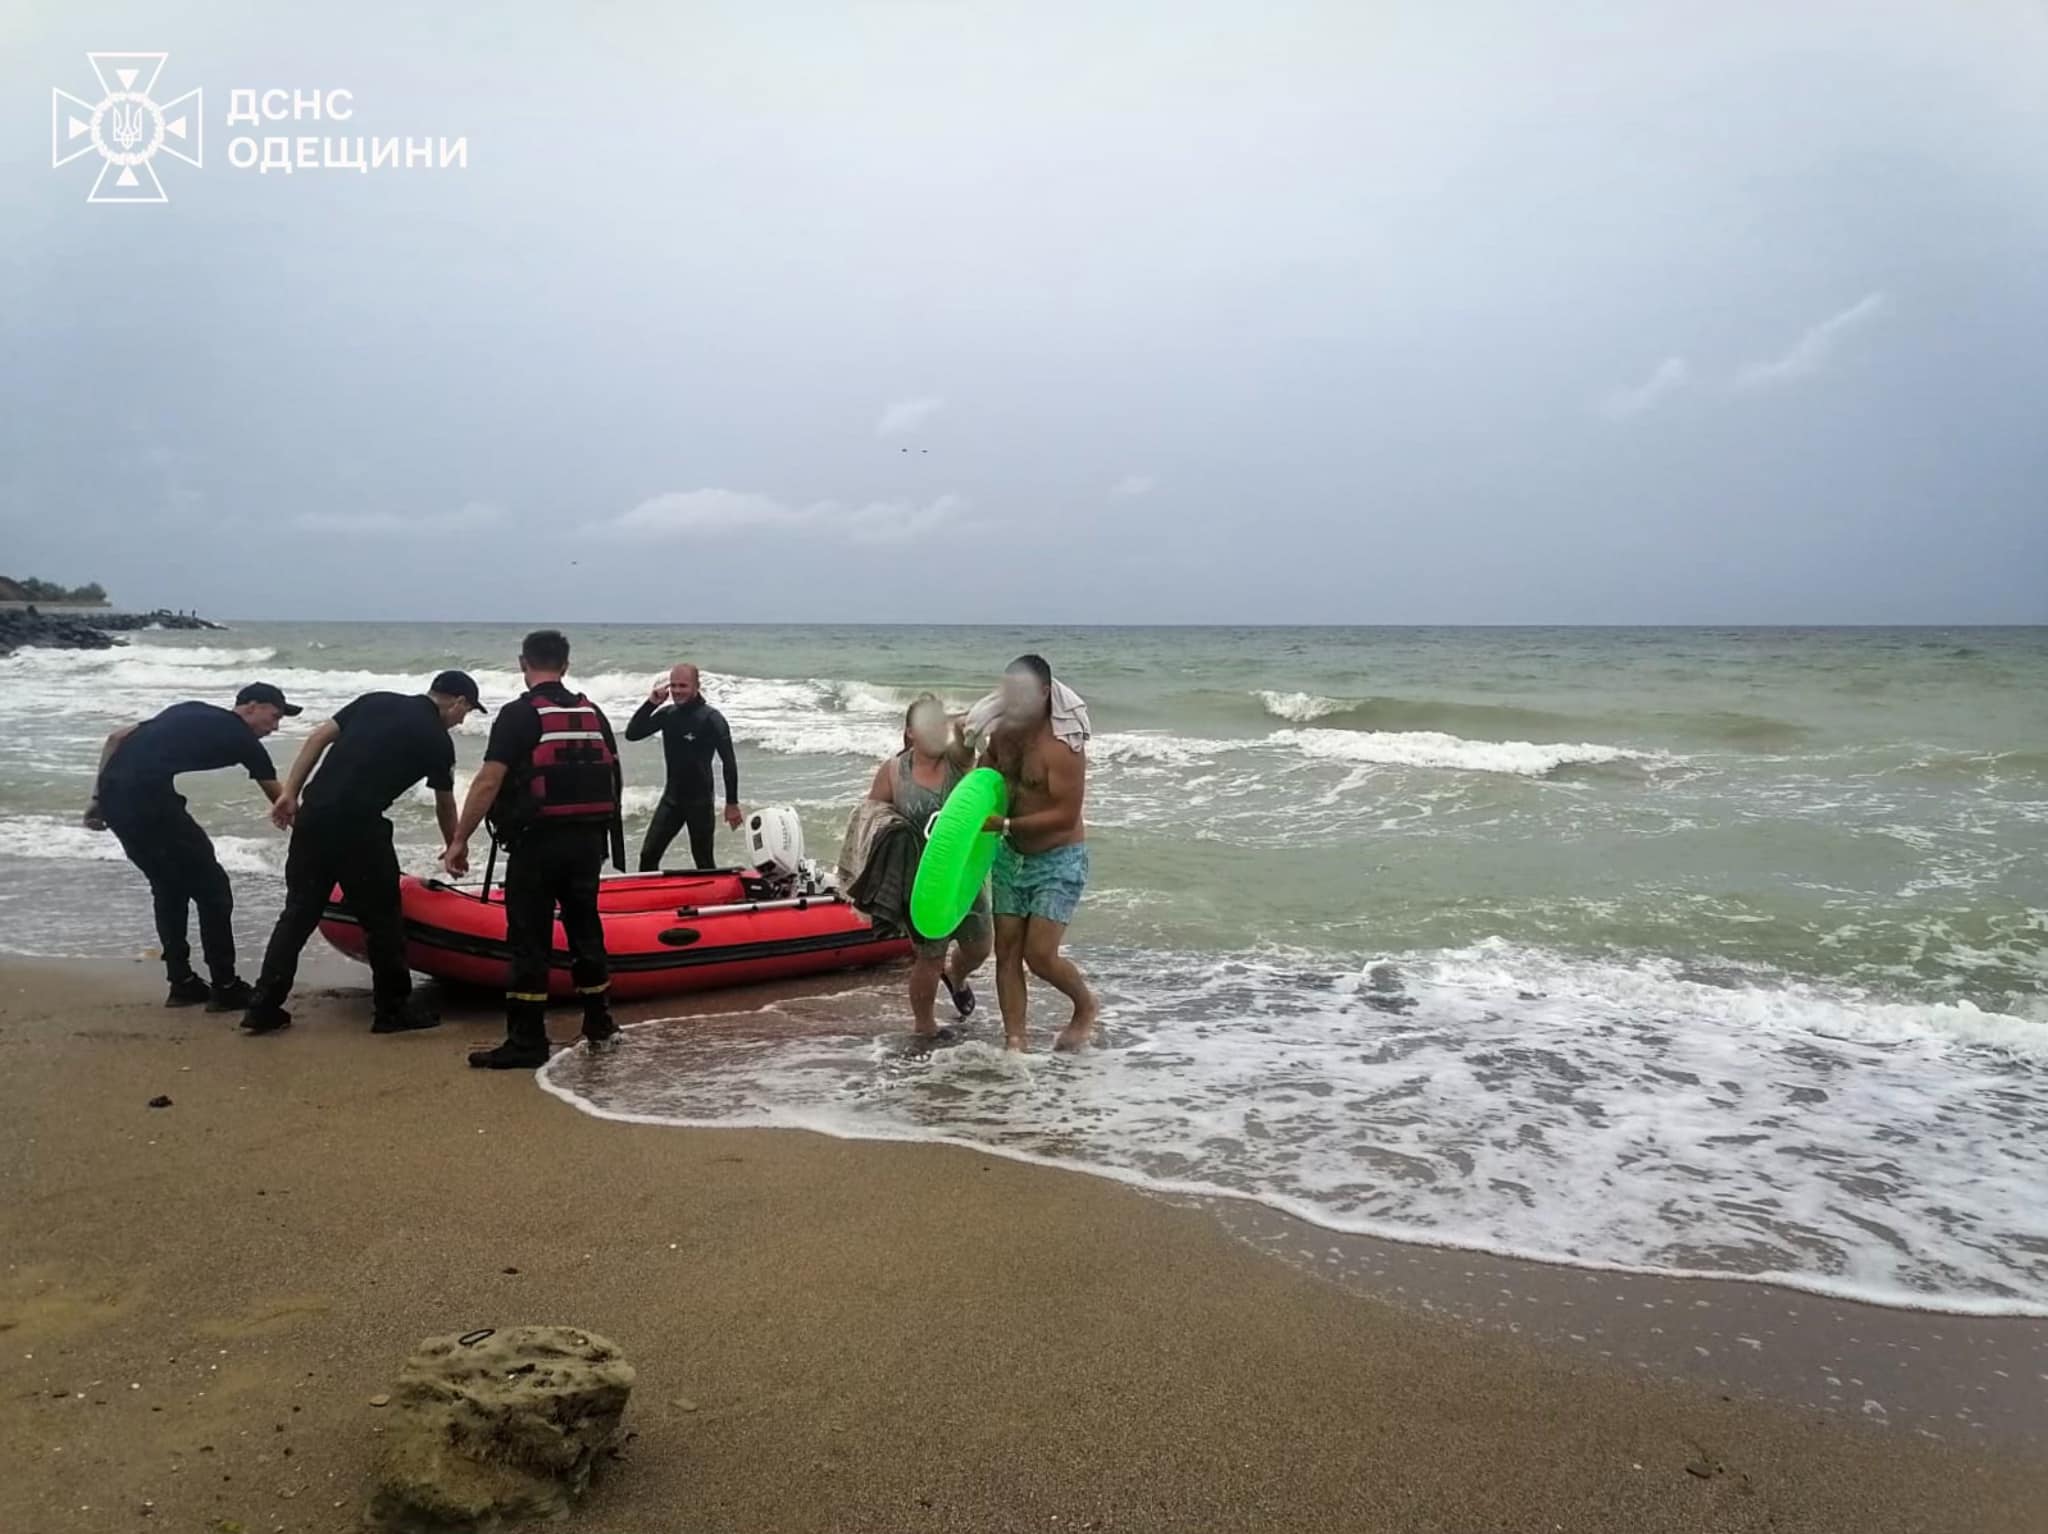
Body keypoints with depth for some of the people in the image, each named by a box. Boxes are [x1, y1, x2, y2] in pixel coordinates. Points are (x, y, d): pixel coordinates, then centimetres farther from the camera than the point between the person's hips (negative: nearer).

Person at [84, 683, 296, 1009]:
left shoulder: (191, 713, 27)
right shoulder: (242, 738, 8)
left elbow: (116, 738, 22)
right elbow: (281, 802, 13)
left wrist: (99, 797, 20)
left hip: (114, 794, 8)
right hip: (148, 797, -8)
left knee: (169, 885, 21)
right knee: (212, 886, 5)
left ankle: (182, 984, 25)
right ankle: (225, 988, 8)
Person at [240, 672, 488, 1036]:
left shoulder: (375, 701, 18)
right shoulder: (437, 740, 3)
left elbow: (318, 738, 11)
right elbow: (445, 806, 16)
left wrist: (290, 793, 10)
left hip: (314, 813, 6)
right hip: (358, 827, -6)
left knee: (298, 912, 13)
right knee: (382, 917, 8)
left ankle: (263, 1007, 14)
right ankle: (392, 1009, 16)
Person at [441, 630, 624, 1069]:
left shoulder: (518, 715, -8)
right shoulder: (594, 713, 11)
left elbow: (488, 783, -15)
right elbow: (615, 780, 12)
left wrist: (458, 841, -11)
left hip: (537, 842, -6)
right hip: (588, 840, 6)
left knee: (529, 938, -1)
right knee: (585, 929, 18)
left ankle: (527, 1041, 0)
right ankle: (600, 1026, 26)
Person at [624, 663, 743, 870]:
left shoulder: (711, 718, -13)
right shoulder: (668, 714, 4)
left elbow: (729, 762, -13)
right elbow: (632, 733, 2)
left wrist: (732, 803, -13)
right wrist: (651, 703, -9)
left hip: (699, 801, -5)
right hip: (671, 798, 5)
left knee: (704, 862, 3)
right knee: (648, 855, 2)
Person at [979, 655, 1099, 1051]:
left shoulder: (1062, 747, -23)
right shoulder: (1003, 732, 0)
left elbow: (1066, 814, -26)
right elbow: (985, 770, 21)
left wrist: (1005, 825, -28)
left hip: (1058, 860, -7)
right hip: (1012, 856, 7)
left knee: (1039, 954, -10)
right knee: (1007, 951, 4)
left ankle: (1086, 1006, 19)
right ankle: (1014, 1041, 11)